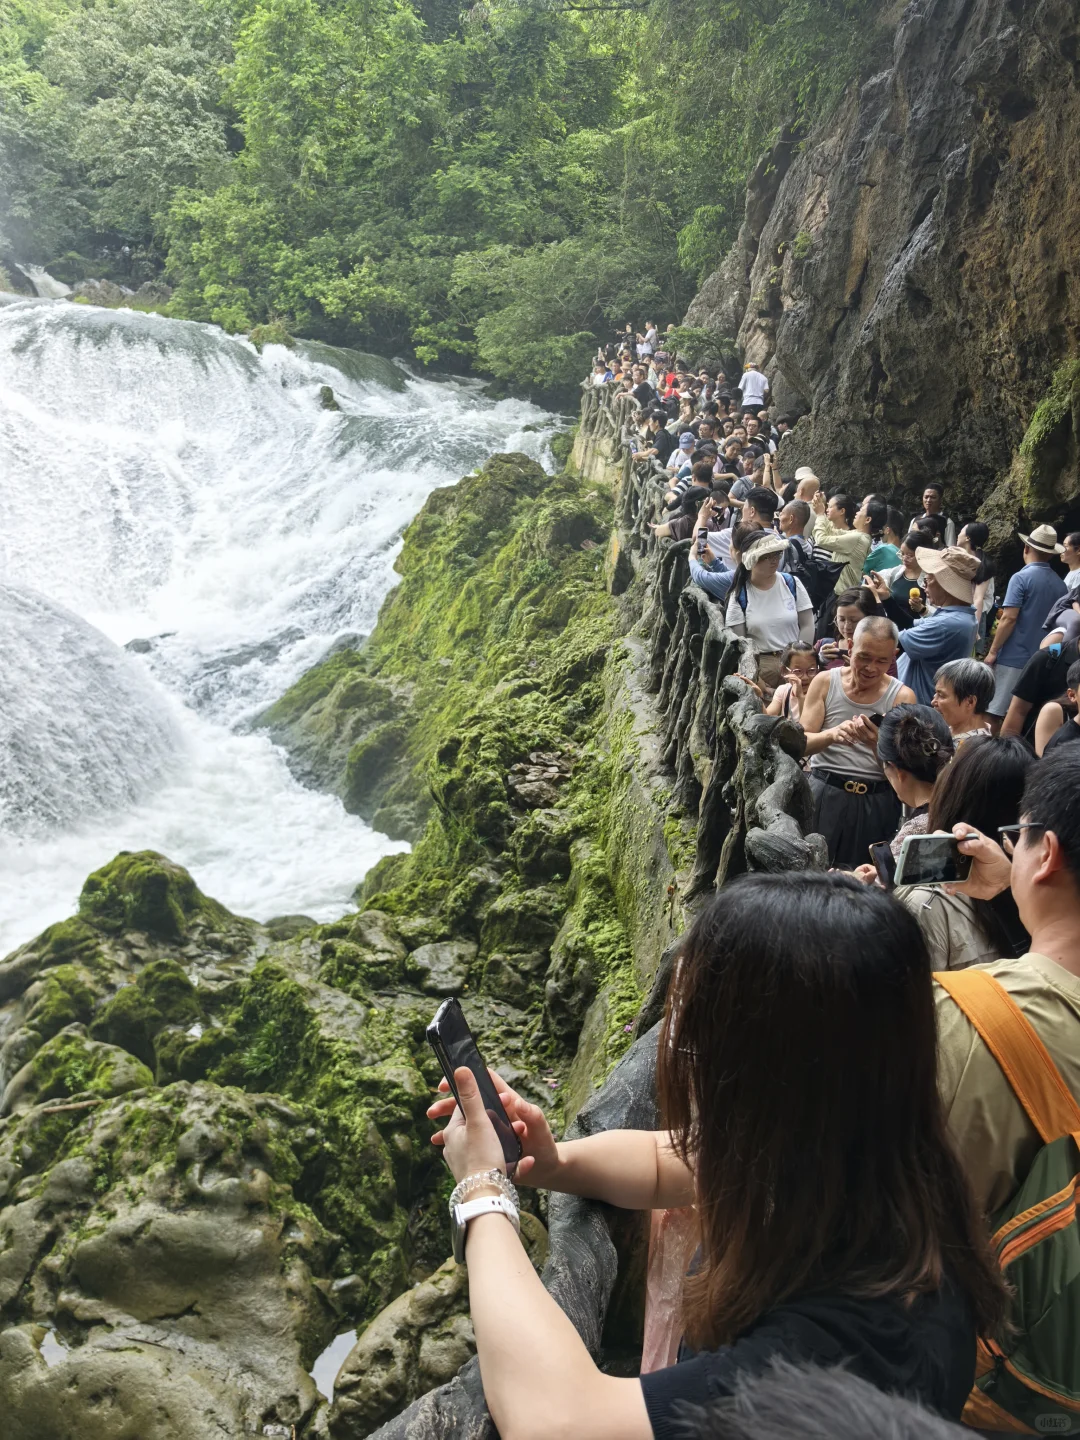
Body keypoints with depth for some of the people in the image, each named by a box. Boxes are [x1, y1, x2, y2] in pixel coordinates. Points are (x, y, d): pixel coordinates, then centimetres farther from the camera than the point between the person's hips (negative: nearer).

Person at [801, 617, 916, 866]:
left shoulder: (902, 697, -2)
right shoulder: (825, 682, 1)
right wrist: (832, 734, -26)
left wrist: (877, 745, -27)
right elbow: (801, 744, -6)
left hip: (877, 802, 0)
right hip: (823, 795, 0)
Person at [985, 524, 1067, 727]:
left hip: (1014, 657, -6)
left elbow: (1009, 619, -15)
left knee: (994, 712, -2)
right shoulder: (1060, 584, 8)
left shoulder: (1021, 578, -9)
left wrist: (992, 651, -9)